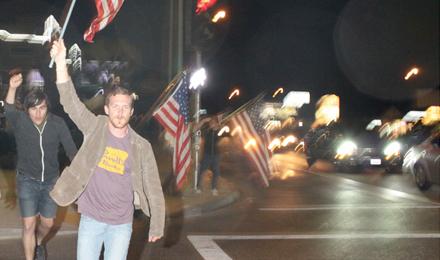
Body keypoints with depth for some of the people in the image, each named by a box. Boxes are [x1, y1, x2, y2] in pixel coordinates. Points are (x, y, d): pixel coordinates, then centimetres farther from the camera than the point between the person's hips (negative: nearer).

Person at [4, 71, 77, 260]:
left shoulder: (57, 123, -13)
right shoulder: (20, 120, -15)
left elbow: (71, 149, -7)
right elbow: (8, 110, -37)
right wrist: (12, 88, -56)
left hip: (51, 180, 2)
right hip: (27, 181, -2)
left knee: (48, 223, 14)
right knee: (29, 225, -1)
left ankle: (38, 243, 47)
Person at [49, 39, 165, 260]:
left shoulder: (141, 147, -6)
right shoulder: (94, 128, -5)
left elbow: (153, 187, -2)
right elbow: (70, 102, -17)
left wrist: (157, 225, -1)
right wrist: (61, 63, -30)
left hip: (121, 225, 0)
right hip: (90, 220, 1)